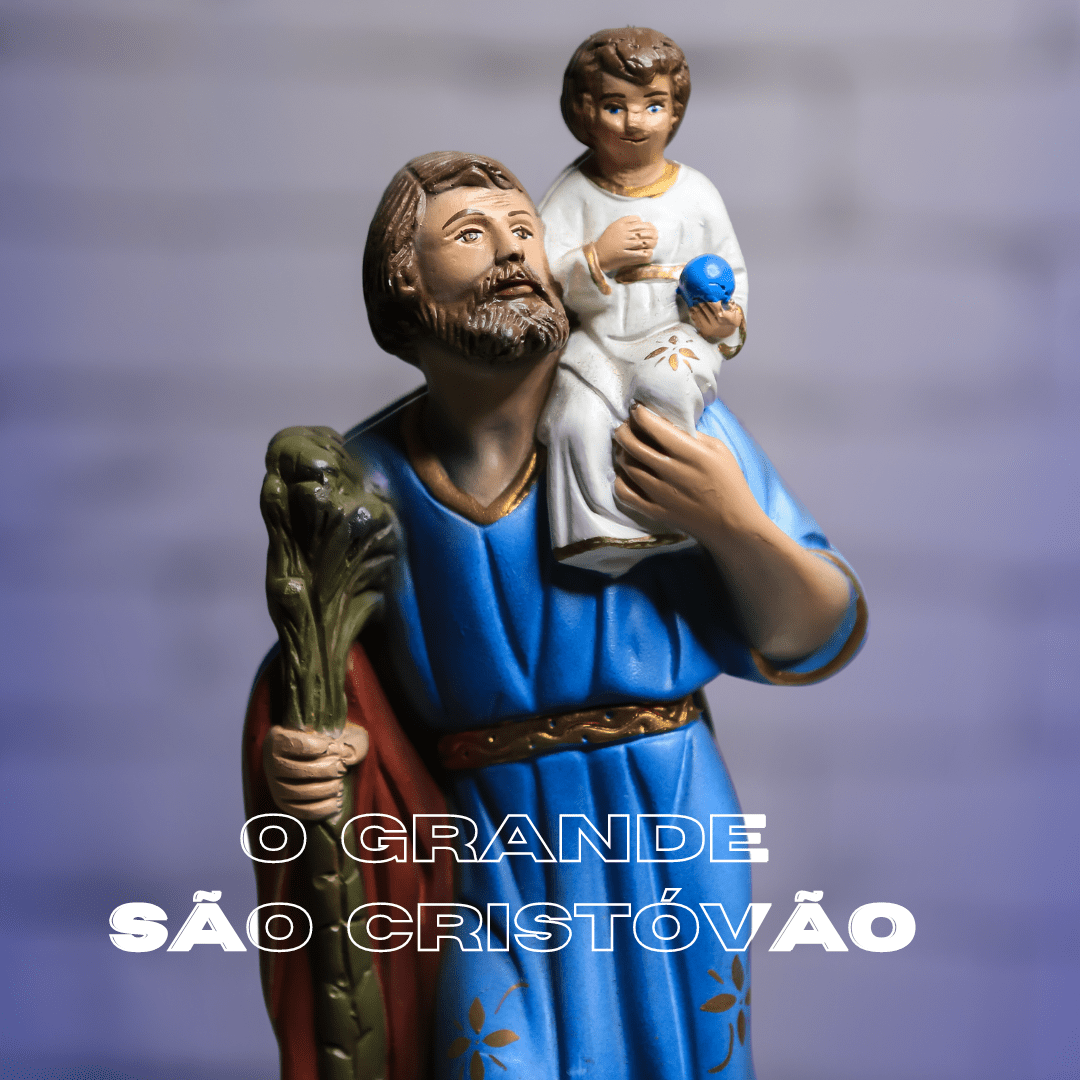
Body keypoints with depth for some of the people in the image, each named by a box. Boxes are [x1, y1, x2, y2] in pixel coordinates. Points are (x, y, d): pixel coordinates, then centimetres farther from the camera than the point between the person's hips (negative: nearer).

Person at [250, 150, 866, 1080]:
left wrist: (736, 525, -19)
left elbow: (815, 644, -2)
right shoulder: (363, 479, -3)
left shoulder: (663, 422, -6)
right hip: (491, 862, 0)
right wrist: (292, 751, -10)